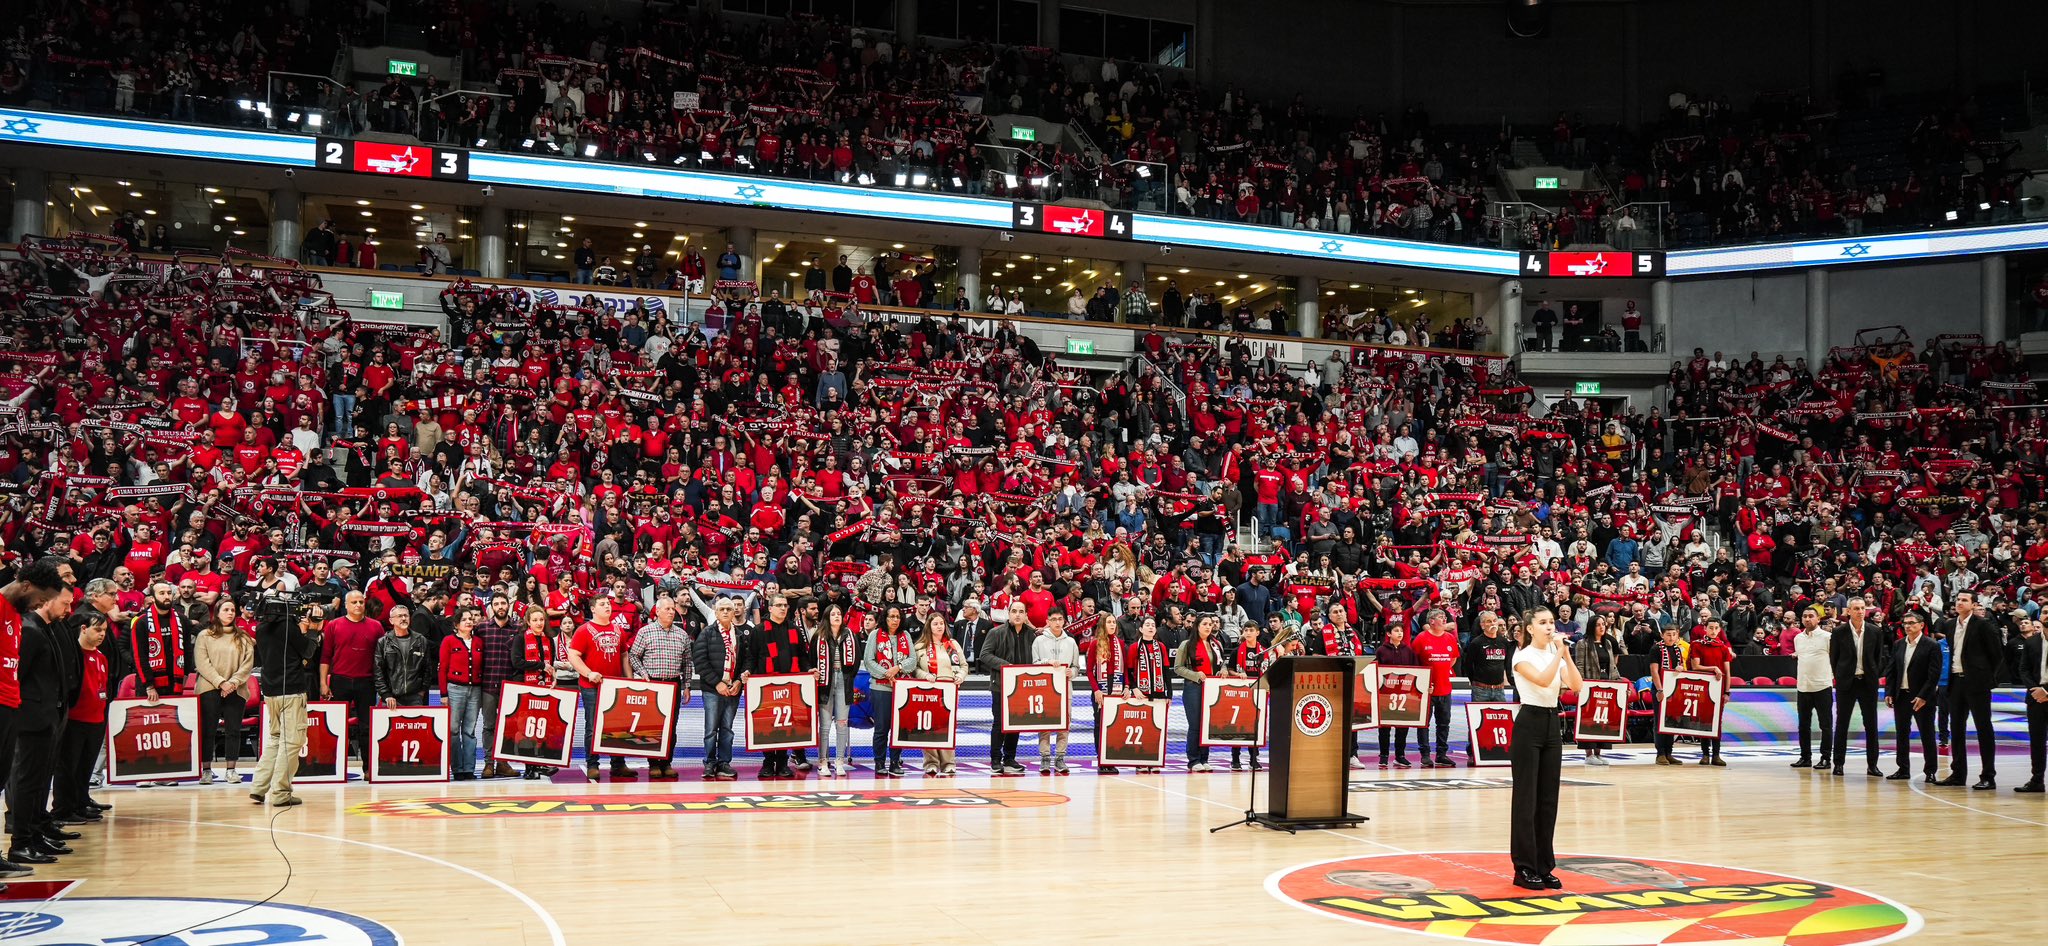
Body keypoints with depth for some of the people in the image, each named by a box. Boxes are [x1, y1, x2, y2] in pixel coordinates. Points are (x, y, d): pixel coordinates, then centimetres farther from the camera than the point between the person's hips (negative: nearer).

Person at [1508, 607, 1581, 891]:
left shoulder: (1556, 655, 11)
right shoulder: (1523, 656, -7)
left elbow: (1577, 686, -4)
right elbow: (1542, 679, -25)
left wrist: (1565, 653, -10)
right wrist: (1558, 653, -19)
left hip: (1552, 724, 6)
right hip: (1529, 724, -6)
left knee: (1548, 798, 7)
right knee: (1526, 798, -4)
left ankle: (1544, 867, 14)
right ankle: (1524, 868, 2)